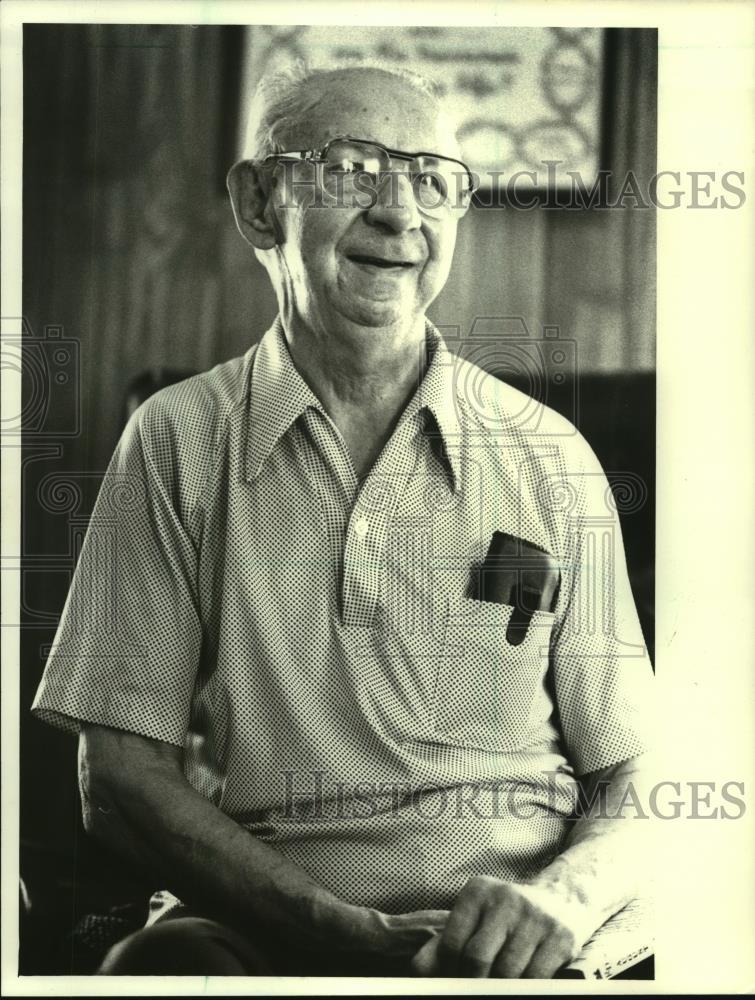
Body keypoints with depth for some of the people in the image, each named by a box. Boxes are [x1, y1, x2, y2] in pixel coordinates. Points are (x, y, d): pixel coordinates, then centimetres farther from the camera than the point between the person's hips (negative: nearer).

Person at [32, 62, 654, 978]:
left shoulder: (550, 460, 7)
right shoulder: (178, 442, 4)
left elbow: (637, 794, 9)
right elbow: (122, 780, 1)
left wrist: (559, 898, -14)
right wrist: (346, 929, -13)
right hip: (253, 927, -1)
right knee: (158, 963, -32)